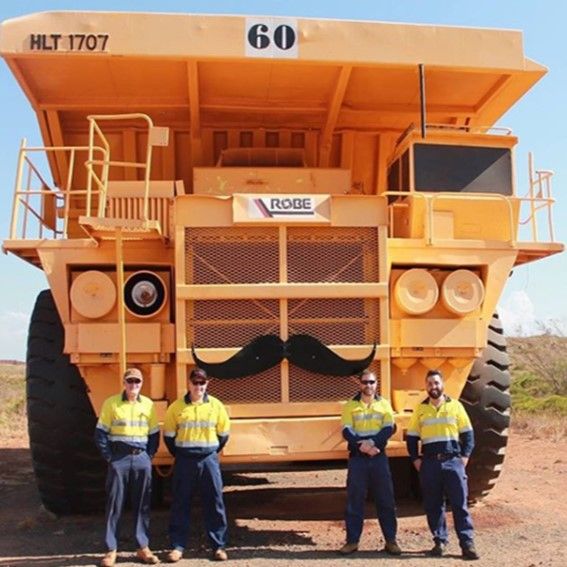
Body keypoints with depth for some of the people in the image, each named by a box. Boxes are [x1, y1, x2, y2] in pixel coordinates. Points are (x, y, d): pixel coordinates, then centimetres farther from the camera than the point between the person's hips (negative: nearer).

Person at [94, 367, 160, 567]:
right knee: (114, 504, 1)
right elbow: (100, 433, 0)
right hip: (119, 458, -2)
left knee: (142, 504, 6)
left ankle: (143, 547, 15)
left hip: (141, 458, 2)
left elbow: (154, 435, 13)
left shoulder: (148, 405, 7)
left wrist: (149, 457, 2)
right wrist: (109, 457, -6)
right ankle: (111, 549, 9)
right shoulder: (111, 403, 0)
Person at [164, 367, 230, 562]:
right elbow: (169, 435, 7)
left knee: (214, 502, 4)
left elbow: (223, 434, 10)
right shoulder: (176, 407, -1)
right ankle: (177, 546, 14)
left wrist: (212, 453, 9)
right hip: (184, 460, 0)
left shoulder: (216, 406, 1)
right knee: (180, 503, 4)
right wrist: (179, 456, 7)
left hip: (209, 460, 0)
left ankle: (219, 546, 12)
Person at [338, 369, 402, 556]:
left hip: (379, 456, 1)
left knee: (386, 499, 2)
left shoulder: (384, 404, 8)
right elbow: (347, 431, -4)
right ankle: (352, 540, 9)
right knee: (354, 500, 1)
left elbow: (389, 429, -3)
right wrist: (361, 445, -21)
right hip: (357, 457, 0)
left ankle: (391, 540, 10)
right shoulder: (350, 406, 6)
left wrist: (372, 442, -19)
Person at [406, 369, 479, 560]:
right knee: (433, 505, 5)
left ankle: (467, 543, 1)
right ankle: (440, 541, 15)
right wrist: (415, 459, 2)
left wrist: (465, 456, -2)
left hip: (453, 460, -1)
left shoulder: (455, 406, 5)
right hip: (429, 463, 2)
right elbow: (411, 437, 11)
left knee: (460, 503, -3)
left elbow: (468, 434, 7)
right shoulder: (420, 409, 8)